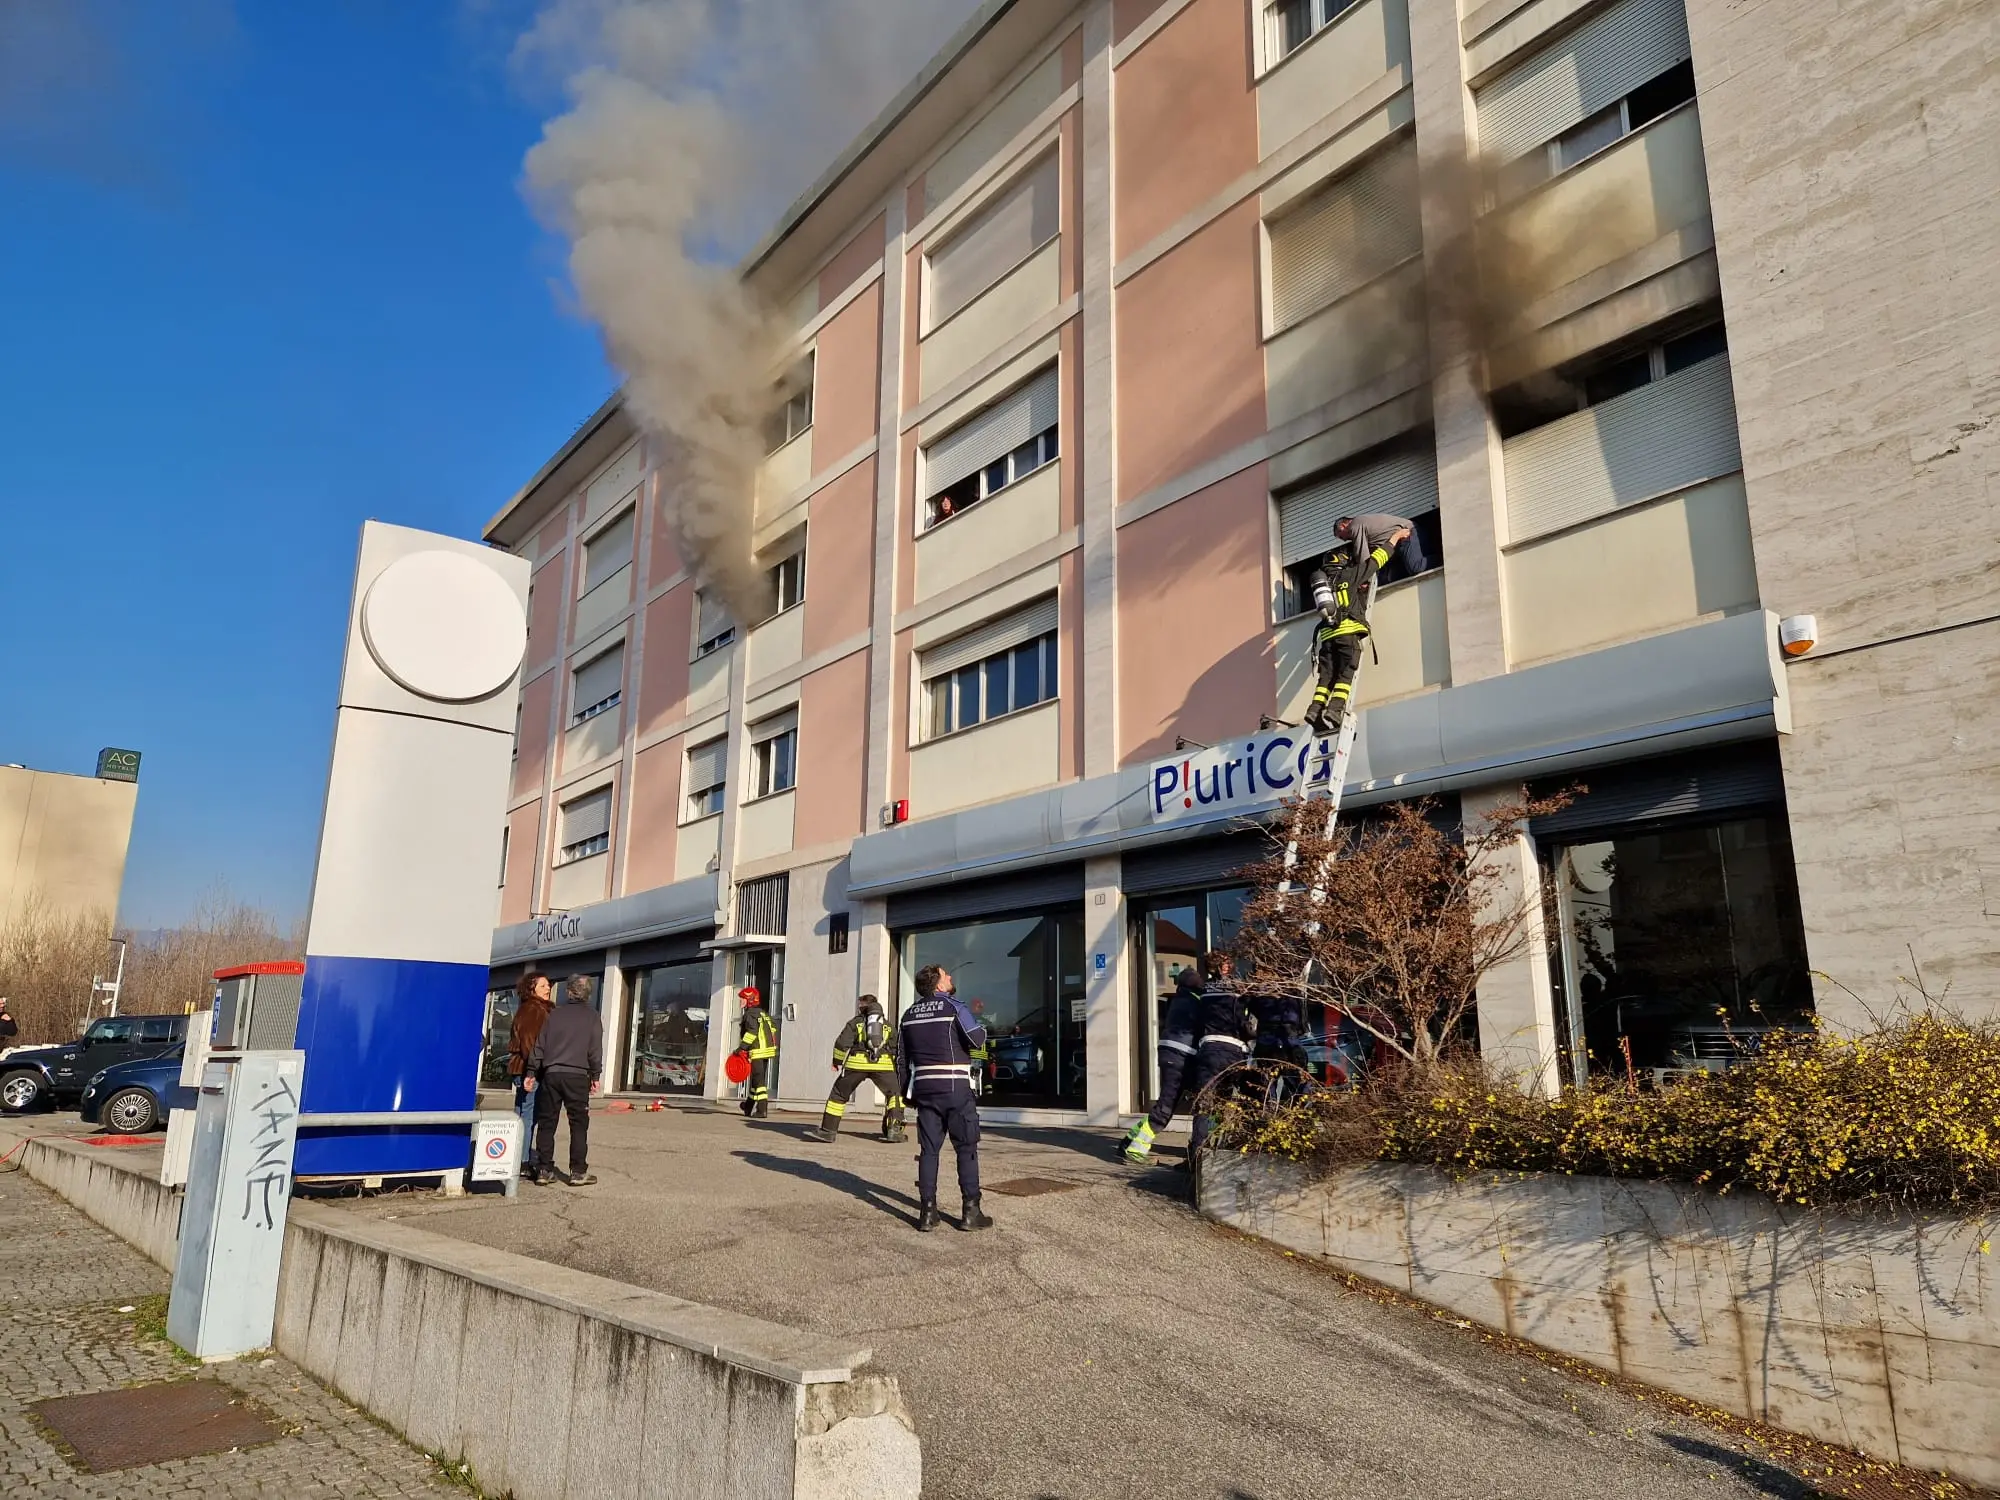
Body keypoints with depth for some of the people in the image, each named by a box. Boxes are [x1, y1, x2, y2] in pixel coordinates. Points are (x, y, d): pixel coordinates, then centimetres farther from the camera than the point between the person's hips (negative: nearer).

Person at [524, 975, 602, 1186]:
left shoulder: (554, 1014, 10)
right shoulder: (591, 1017, 3)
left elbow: (539, 1045, 9)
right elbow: (595, 1050, -2)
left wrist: (532, 1072, 12)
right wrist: (595, 1076, 3)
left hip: (551, 1073, 3)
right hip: (577, 1075, -3)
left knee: (546, 1122, 9)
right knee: (579, 1124, 1)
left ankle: (544, 1170, 8)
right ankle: (578, 1172, -3)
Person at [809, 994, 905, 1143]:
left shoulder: (855, 1022, 16)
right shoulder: (889, 1025, 23)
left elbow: (842, 1042, 6)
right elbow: (896, 1048, 21)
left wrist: (837, 1062, 19)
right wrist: (895, 1066, 34)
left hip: (857, 1064, -1)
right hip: (883, 1065, 1)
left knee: (839, 1095, 14)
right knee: (895, 1094, 18)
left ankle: (828, 1130, 14)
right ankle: (894, 1129, 5)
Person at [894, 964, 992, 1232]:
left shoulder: (909, 1014, 11)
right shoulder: (953, 1006, -8)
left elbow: (901, 1057, 14)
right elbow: (977, 1040, -15)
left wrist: (907, 1091, 21)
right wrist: (979, 1026, 6)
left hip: (924, 1089, 5)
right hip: (955, 1089, -5)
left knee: (928, 1150, 8)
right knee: (966, 1149, 2)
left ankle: (927, 1212, 7)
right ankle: (971, 1212, 2)